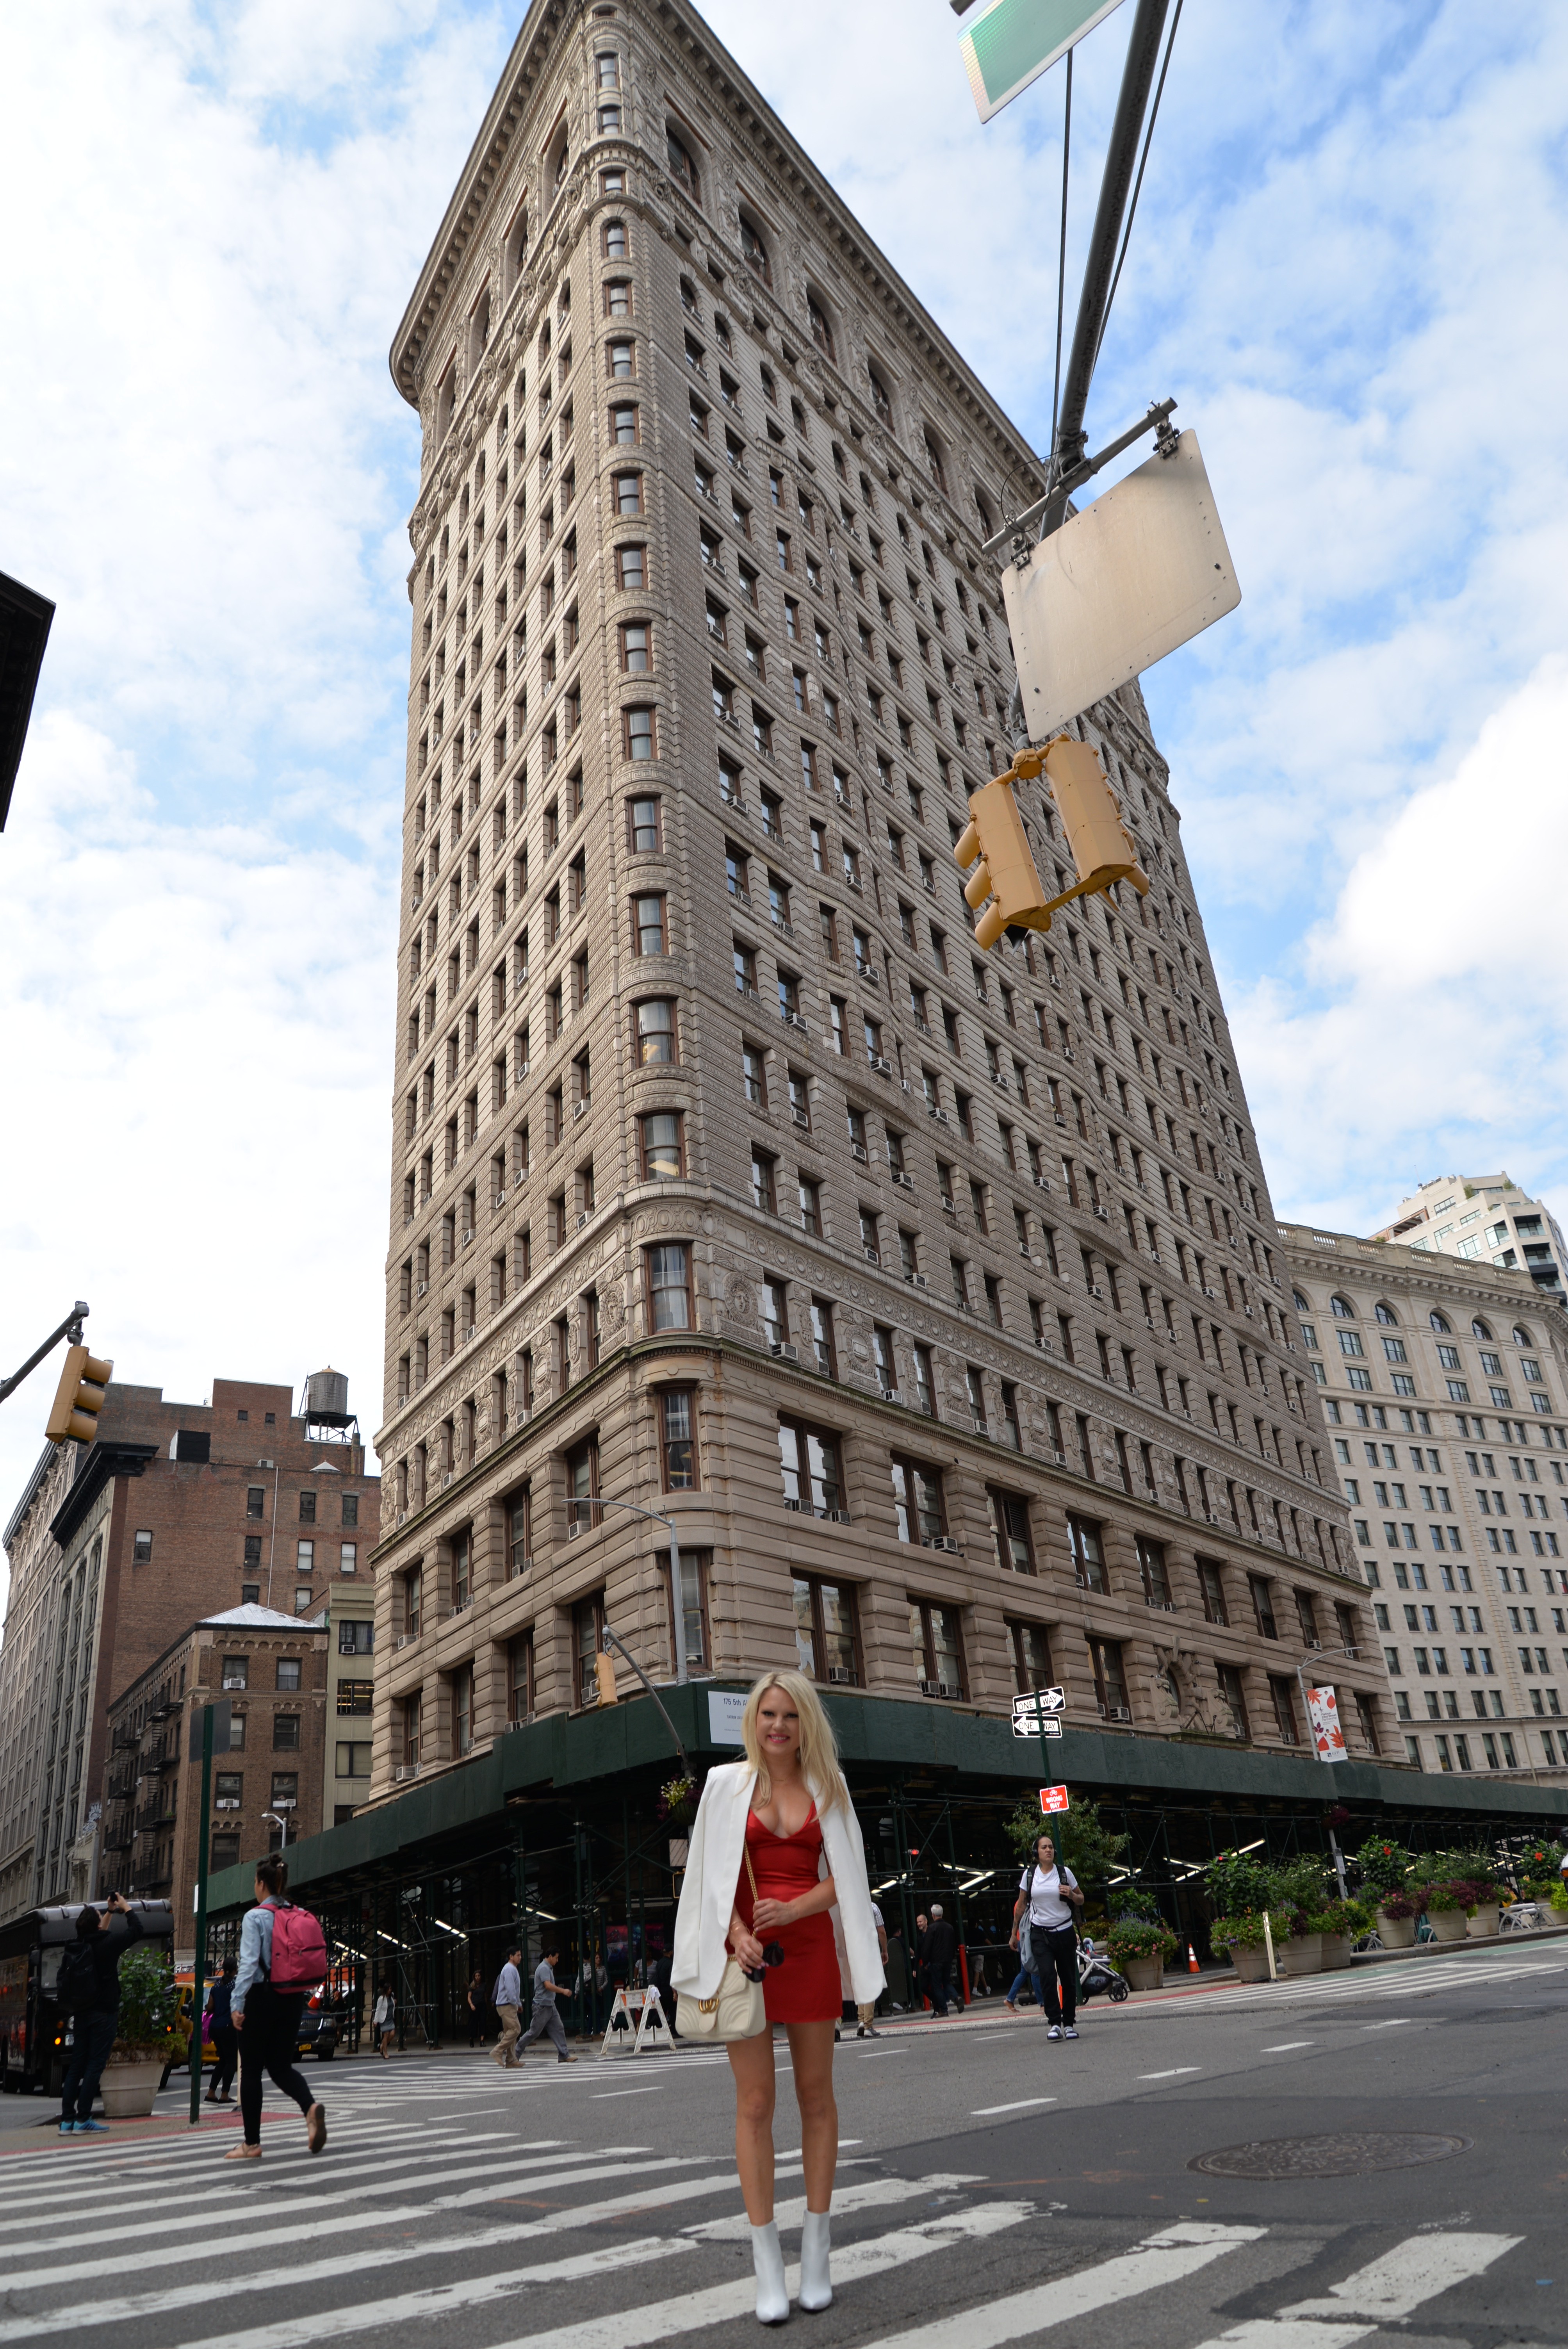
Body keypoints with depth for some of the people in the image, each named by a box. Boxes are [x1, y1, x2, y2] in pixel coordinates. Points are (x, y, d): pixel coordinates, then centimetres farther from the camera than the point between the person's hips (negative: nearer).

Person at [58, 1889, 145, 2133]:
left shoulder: (76, 1948, 3)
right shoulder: (107, 1946, -15)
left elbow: (96, 1937, 26)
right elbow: (137, 1930, -6)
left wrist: (110, 1913, 28)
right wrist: (127, 1908, 7)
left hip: (80, 2013, 6)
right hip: (103, 2014, -6)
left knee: (76, 2065, 9)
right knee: (95, 2065, -3)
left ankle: (67, 2120, 9)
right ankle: (83, 2119, -4)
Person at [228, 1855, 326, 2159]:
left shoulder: (255, 1917, -9)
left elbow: (249, 1963, -16)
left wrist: (237, 2004, -14)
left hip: (262, 1997, -5)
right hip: (294, 1998, 5)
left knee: (251, 2069, 8)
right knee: (281, 2066, 13)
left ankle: (252, 2143, 12)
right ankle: (310, 2107, -14)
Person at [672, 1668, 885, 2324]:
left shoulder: (826, 1786, 6)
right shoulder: (726, 1782, 3)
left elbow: (845, 1876, 5)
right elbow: (713, 1875, 3)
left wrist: (794, 1908, -12)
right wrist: (737, 1935, -13)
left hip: (810, 1946, 1)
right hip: (746, 1947, -1)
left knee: (816, 2096, 6)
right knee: (755, 2103, 0)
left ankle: (817, 2252, 18)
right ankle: (768, 2267, 7)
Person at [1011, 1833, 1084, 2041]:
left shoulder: (1065, 1873, 0)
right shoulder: (1029, 1875, 2)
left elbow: (1081, 1901, 10)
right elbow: (1021, 1906, 11)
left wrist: (1071, 1895, -12)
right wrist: (1014, 1932, 13)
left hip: (1064, 1932, 1)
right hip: (1040, 1933, -1)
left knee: (1069, 1979, 2)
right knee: (1048, 1976, -17)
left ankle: (1069, 2024, 16)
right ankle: (1054, 2023, -15)